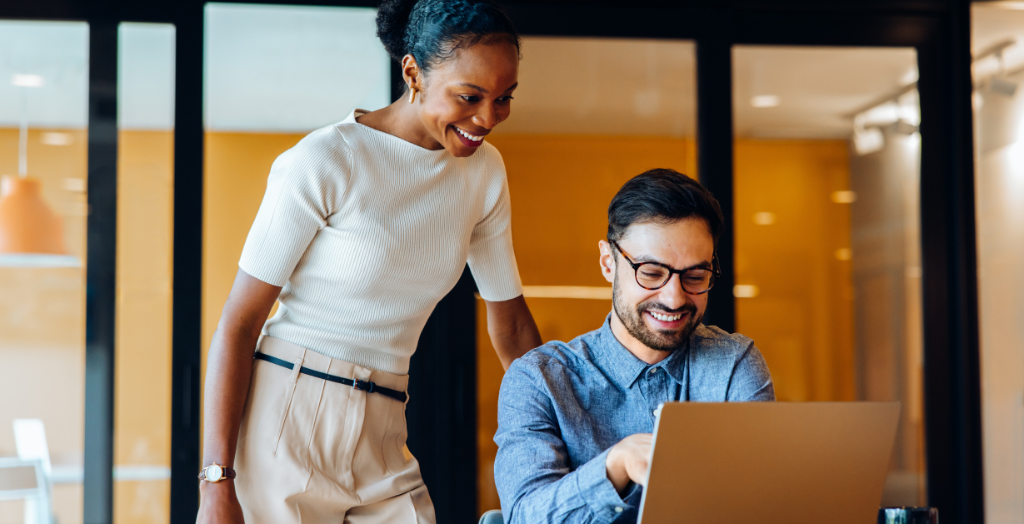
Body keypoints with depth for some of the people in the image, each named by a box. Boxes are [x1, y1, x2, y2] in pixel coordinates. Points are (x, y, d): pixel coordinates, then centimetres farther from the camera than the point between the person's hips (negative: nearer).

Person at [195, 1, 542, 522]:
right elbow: (238, 324, -12)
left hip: (382, 442, 5)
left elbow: (509, 321, 16)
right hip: (286, 425, -5)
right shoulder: (323, 162, -12)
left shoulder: (483, 171, 6)